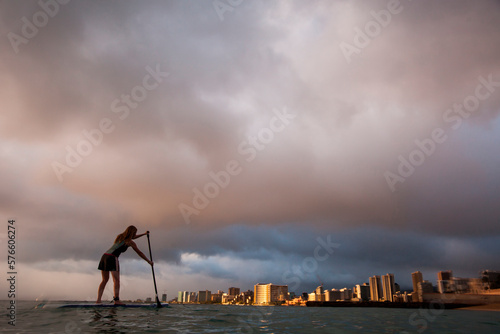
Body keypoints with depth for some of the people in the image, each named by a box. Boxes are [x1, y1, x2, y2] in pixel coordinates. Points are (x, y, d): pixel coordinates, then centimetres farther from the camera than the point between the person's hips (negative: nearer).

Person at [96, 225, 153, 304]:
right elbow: (139, 253, 10)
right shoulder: (130, 242, 2)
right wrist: (149, 261, 21)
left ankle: (98, 299, 7)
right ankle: (116, 300, -18)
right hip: (112, 258, -7)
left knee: (105, 280, 13)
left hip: (104, 256, 8)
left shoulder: (119, 236, 21)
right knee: (116, 280, -8)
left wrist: (143, 234, 46)